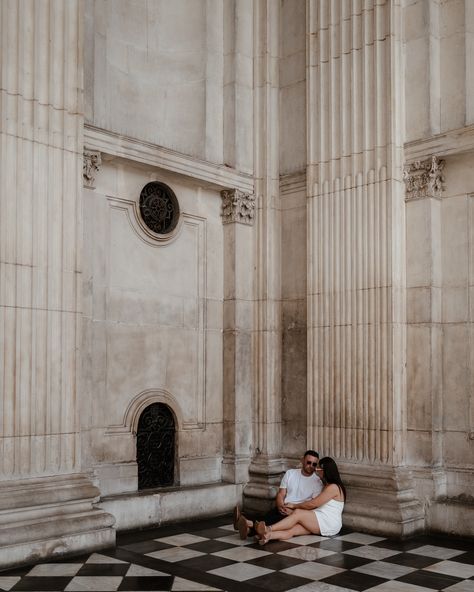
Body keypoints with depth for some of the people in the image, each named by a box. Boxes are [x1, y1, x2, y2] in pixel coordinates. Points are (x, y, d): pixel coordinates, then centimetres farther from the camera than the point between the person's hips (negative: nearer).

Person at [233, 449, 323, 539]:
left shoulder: (317, 482, 4)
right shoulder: (290, 473, 14)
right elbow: (281, 494, 10)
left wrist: (293, 509, -20)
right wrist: (280, 506, -14)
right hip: (284, 508, 4)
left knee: (284, 517, -35)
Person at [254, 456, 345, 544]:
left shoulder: (333, 487, -9)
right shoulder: (327, 486, 25)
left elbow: (312, 504, -12)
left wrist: (294, 506, 0)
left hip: (329, 524, -8)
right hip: (319, 522, 8)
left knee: (297, 513, -25)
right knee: (293, 529, -22)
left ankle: (269, 528, -36)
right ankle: (268, 535, -46)